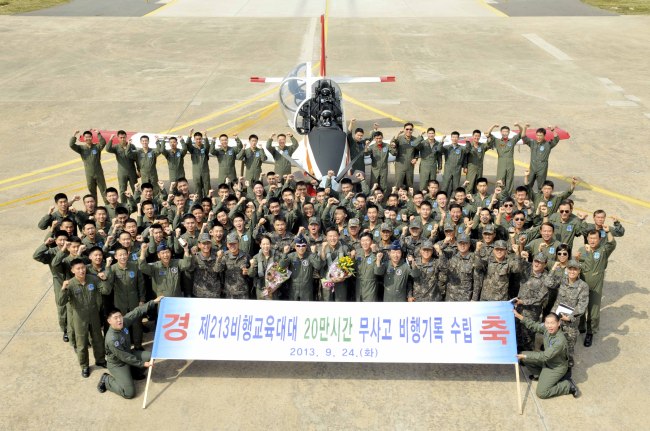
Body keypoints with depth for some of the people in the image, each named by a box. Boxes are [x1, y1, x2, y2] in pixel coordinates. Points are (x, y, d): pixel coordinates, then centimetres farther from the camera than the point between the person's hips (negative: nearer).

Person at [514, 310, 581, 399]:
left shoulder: (560, 341, -36)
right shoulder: (546, 328, -17)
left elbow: (544, 356, -29)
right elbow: (534, 325, 1)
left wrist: (525, 356, -24)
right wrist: (518, 316, -5)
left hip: (557, 368, -7)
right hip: (547, 360, 8)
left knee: (541, 393, -11)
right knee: (524, 356, 3)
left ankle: (568, 386, 3)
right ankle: (540, 375, 18)